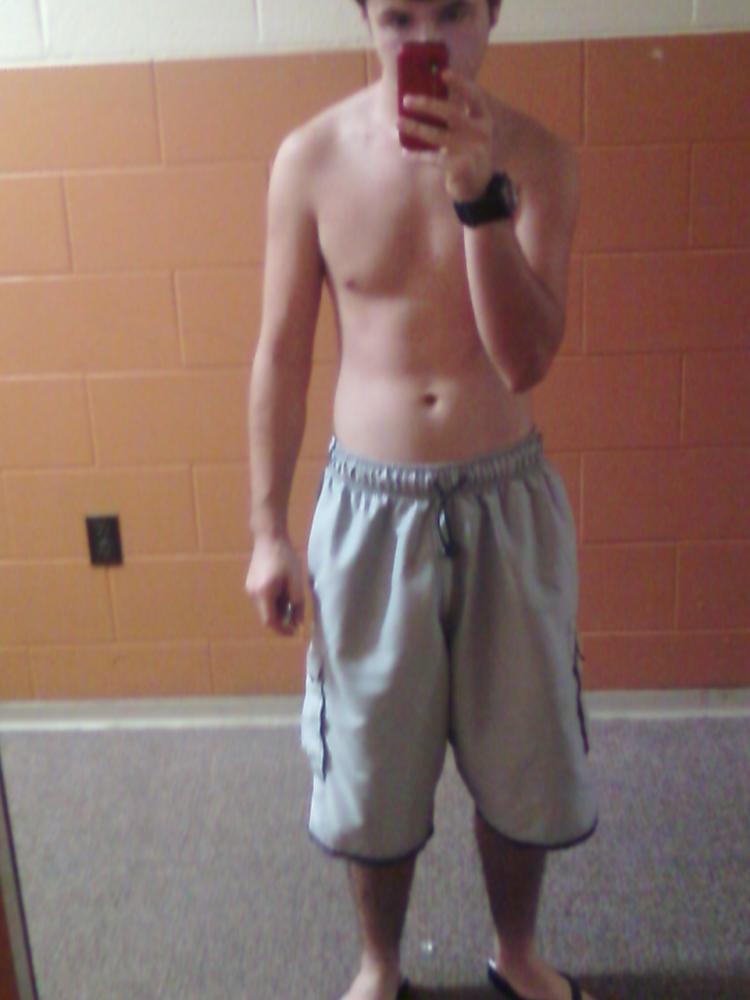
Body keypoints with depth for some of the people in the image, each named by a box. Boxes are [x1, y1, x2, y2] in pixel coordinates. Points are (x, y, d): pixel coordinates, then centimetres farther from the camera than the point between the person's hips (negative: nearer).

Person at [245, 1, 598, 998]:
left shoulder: (537, 158, -7)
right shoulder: (312, 157, -6)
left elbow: (526, 360, -17)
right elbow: (282, 356, -2)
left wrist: (482, 194, -29)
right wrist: (267, 530, -1)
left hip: (507, 499, 1)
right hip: (370, 504, 0)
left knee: (523, 757, 16)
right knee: (372, 765, 14)